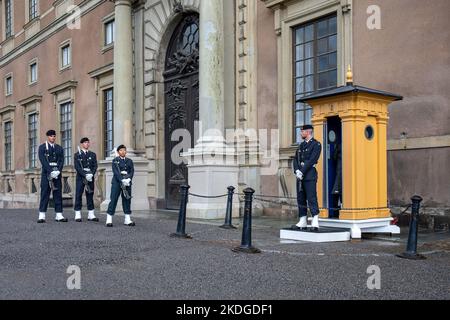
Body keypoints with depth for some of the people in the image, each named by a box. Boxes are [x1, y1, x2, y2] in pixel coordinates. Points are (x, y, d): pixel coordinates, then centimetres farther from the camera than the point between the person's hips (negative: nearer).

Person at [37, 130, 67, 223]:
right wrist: (51, 171, -17)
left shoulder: (59, 148, 13)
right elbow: (43, 161, -8)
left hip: (57, 174, 3)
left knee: (58, 194, 3)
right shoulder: (42, 147, 3)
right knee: (45, 194, -3)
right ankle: (42, 216, -1)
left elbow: (61, 161, 5)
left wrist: (58, 171, -11)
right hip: (46, 174, -3)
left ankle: (59, 215, 5)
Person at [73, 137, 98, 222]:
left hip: (90, 177, 3)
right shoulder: (77, 155, 3)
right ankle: (78, 215, 0)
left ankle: (91, 215, 8)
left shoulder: (93, 154, 13)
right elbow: (77, 167, -7)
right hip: (80, 178, -3)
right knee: (79, 195, -3)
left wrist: (91, 174, -12)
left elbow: (95, 166, 5)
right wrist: (85, 175, -17)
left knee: (90, 195, 5)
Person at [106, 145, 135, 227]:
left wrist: (129, 179, -16)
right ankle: (109, 220, -2)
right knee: (113, 200, -6)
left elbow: (132, 171, 3)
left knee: (127, 200, 5)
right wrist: (122, 180, -22)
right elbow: (115, 171, -9)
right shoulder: (115, 160, 2)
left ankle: (128, 220, 10)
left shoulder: (129, 161, 13)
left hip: (127, 183, 4)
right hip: (117, 182, -4)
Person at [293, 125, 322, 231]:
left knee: (312, 198, -10)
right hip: (300, 175, 7)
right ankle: (303, 223, 13)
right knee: (300, 199, 7)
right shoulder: (301, 145, 18)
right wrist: (297, 171, -6)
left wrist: (302, 172, -16)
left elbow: (311, 160, -14)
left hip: (310, 175, -7)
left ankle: (315, 223, -10)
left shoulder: (316, 144, -4)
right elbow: (296, 159, 11)